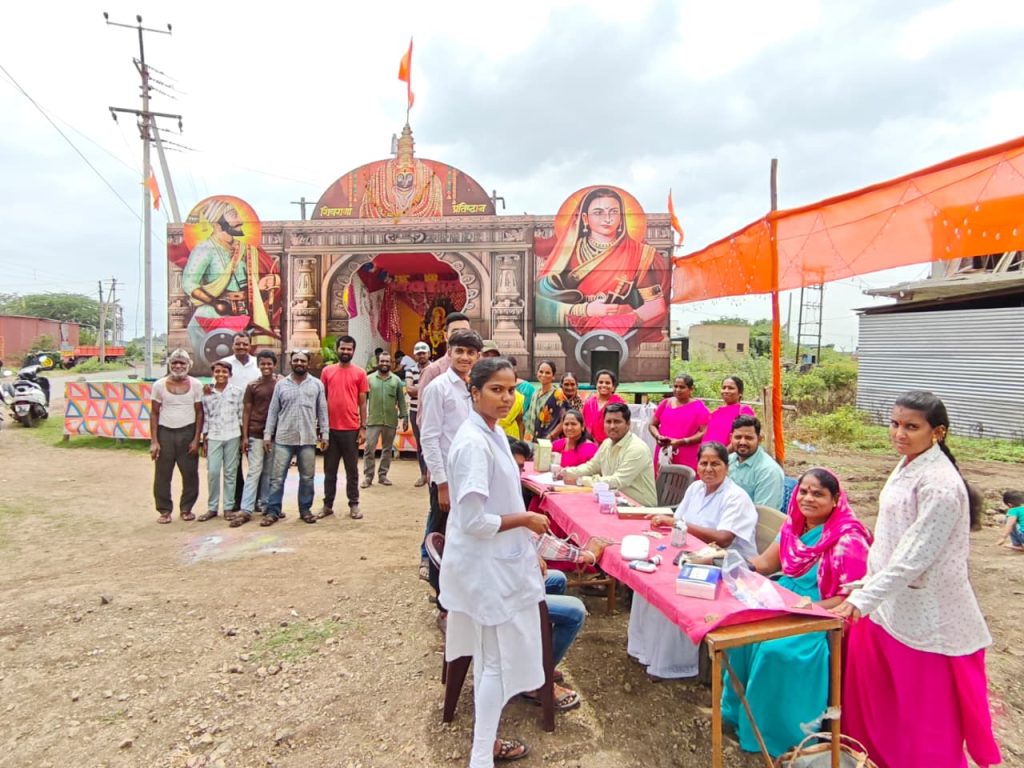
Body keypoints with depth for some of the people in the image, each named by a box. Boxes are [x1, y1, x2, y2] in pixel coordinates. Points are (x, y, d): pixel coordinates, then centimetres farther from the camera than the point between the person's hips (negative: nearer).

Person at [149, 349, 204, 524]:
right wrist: (154, 441, -2)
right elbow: (154, 414, 4)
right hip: (165, 432, 0)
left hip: (187, 432, 0)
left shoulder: (195, 385, 0)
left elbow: (199, 413, 2)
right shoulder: (159, 385, 1)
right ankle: (164, 510, 17)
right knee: (162, 474, 4)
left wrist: (196, 439, -4)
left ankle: (186, 508, 20)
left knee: (190, 473, 4)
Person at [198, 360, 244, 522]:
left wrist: (243, 438, 1)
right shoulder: (207, 393, 4)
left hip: (233, 436, -1)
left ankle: (228, 507, 13)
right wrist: (204, 440, 4)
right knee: (213, 472, -2)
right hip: (213, 437, 1)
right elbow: (205, 418, 6)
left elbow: (241, 416, 3)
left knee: (230, 473, 5)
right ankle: (212, 507, 10)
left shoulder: (237, 392, 1)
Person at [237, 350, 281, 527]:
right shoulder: (252, 386, 3)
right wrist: (245, 436, -1)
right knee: (254, 471, -2)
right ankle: (246, 510, 1)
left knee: (269, 473, 9)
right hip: (256, 434, 0)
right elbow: (246, 412, 5)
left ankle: (266, 507, 17)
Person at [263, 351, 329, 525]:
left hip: (308, 439, 0)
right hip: (283, 439, 0)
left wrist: (324, 434, 0)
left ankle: (305, 510, 21)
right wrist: (267, 435, 1)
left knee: (307, 477, 9)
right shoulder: (281, 384, 5)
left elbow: (322, 411, 4)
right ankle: (273, 511, 13)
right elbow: (273, 411, 6)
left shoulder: (317, 384, 4)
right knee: (277, 477, 2)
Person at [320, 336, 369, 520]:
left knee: (352, 469, 8)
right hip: (331, 428, 2)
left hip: (351, 429, -2)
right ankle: (328, 505, 20)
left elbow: (362, 403, 2)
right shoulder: (327, 371, 6)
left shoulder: (360, 373, 1)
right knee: (330, 469, 11)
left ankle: (354, 505, 17)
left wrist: (363, 428, -3)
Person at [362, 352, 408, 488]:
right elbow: (364, 399, 3)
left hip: (391, 421, 2)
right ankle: (368, 476, 4)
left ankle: (382, 475, 20)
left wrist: (404, 416, 1)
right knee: (369, 449, -4)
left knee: (387, 449, 9)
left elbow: (401, 400, 7)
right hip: (373, 420, -2)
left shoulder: (396, 380, 6)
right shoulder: (370, 379, 3)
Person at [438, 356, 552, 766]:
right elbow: (473, 520, -27)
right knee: (498, 660, 5)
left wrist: (528, 547, 16)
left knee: (491, 658, 22)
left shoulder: (494, 434, 6)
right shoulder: (473, 443, -25)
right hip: (485, 566, -9)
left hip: (498, 561, 10)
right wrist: (524, 520, -14)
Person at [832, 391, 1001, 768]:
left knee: (924, 708, 9)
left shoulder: (940, 484, -23)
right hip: (889, 600, 8)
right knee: (871, 688, 19)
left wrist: (862, 599, -26)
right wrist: (865, 588, 16)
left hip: (922, 612, -8)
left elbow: (914, 556, -25)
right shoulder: (908, 464, 4)